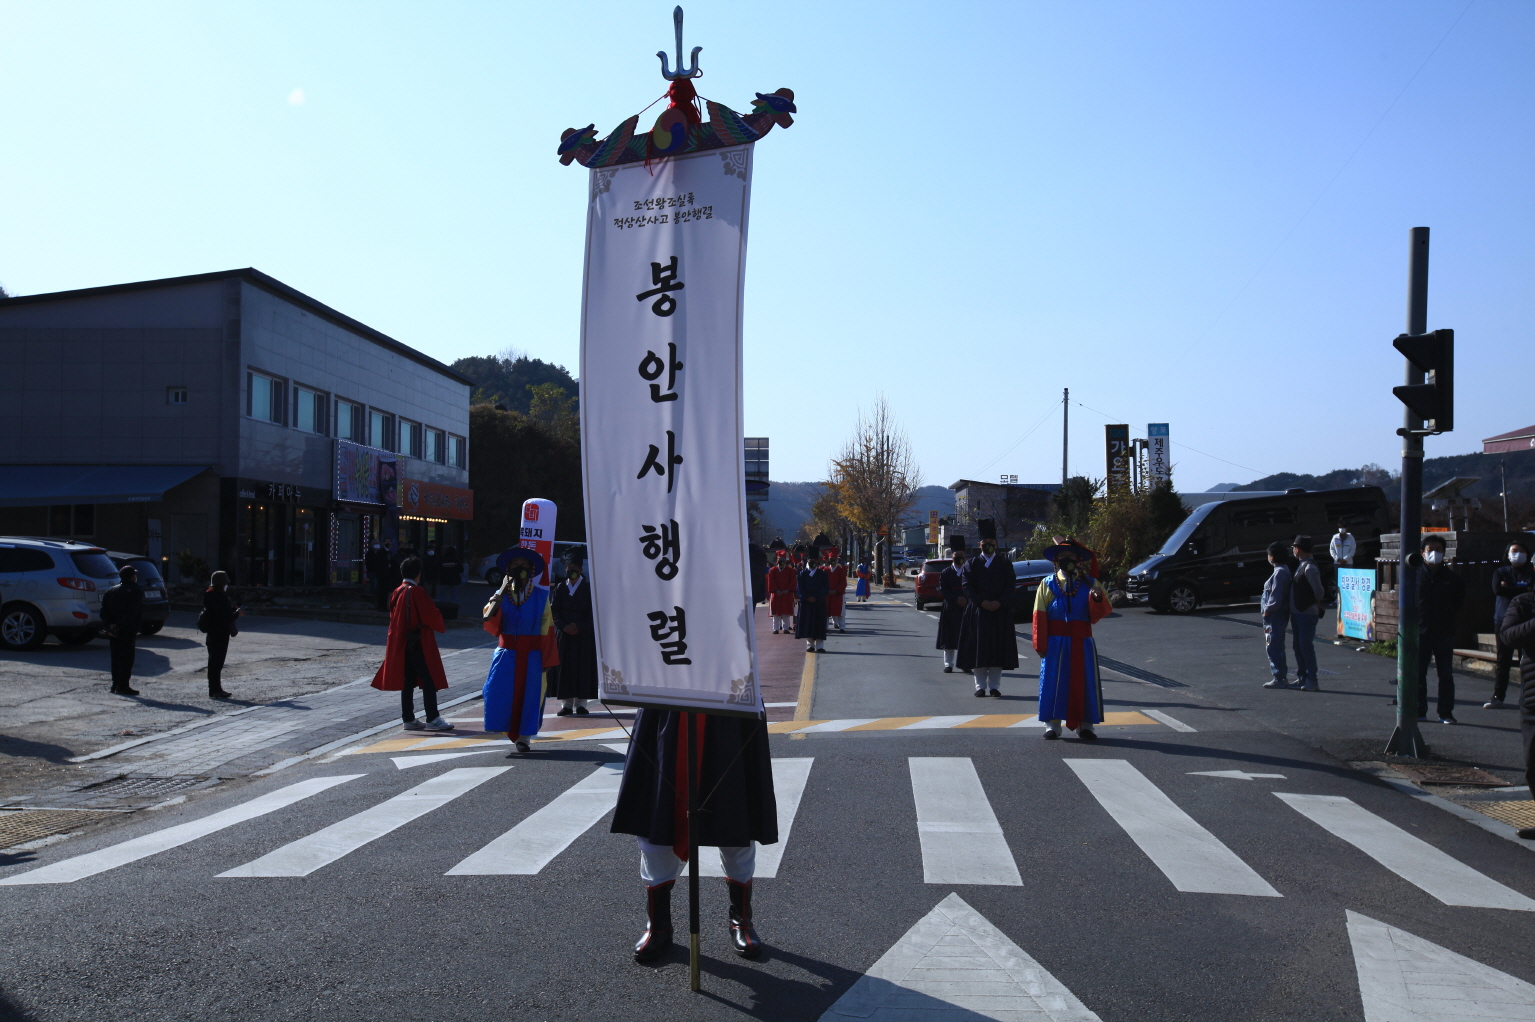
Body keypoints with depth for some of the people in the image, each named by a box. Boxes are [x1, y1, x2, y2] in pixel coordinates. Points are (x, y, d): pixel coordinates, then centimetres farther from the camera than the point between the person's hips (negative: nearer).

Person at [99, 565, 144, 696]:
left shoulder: (110, 591, 14)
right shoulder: (136, 592, -7)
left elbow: (104, 611, 5)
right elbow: (132, 613, -18)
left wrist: (109, 624, -3)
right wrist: (121, 625, -15)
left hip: (113, 631, 7)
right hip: (128, 631, -6)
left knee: (116, 657, 14)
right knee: (127, 658, -4)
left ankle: (115, 684, 17)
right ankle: (123, 686, -7)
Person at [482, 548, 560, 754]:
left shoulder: (541, 596, 2)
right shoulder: (502, 595, 6)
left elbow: (547, 629, 1)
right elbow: (489, 617, -11)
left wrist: (546, 659, -3)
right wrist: (501, 592, -17)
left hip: (531, 656, -1)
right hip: (506, 653, 1)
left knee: (529, 695, 3)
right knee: (499, 692, -8)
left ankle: (523, 738, 16)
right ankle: (510, 730, 11)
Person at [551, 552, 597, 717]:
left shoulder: (588, 588, 4)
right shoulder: (559, 588, 9)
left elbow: (592, 611, -1)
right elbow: (554, 610, 3)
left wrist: (579, 626, -13)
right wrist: (564, 627, -12)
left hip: (584, 634, -1)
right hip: (563, 634, 1)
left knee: (582, 667, -2)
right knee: (565, 667, -2)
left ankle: (580, 703, 2)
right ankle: (566, 703, 1)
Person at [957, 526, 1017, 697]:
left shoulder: (1005, 564, 9)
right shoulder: (972, 564, 8)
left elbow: (1010, 586, 2)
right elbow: (968, 587, 0)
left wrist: (999, 602, -13)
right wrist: (982, 602, -14)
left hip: (1000, 611, 0)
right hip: (978, 611, 0)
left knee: (998, 648, 0)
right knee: (978, 648, -2)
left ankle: (994, 686, 6)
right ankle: (980, 686, 5)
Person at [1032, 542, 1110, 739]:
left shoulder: (1090, 583, 7)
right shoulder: (1048, 584, 4)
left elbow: (1099, 613, 1)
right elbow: (1039, 616, -1)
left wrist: (1098, 598, -21)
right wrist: (1040, 645, -6)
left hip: (1082, 643, 1)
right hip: (1055, 643, -1)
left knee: (1084, 683, 4)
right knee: (1053, 682, 0)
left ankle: (1085, 726, 13)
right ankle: (1052, 725, 7)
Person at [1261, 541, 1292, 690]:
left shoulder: (1279, 572, -19)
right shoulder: (1283, 570, 12)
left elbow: (1276, 597, -23)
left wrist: (1267, 610, -12)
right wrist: (1267, 609, 13)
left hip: (1275, 615, -10)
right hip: (1277, 615, 10)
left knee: (1274, 647, -5)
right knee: (1277, 647, 16)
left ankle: (1279, 679, -1)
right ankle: (1281, 677, 22)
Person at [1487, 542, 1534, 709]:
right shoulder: (1501, 572, 12)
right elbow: (1497, 589, -8)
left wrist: (1510, 589, -10)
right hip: (1504, 621, 1)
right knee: (1503, 660, 2)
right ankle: (1498, 697, 5)